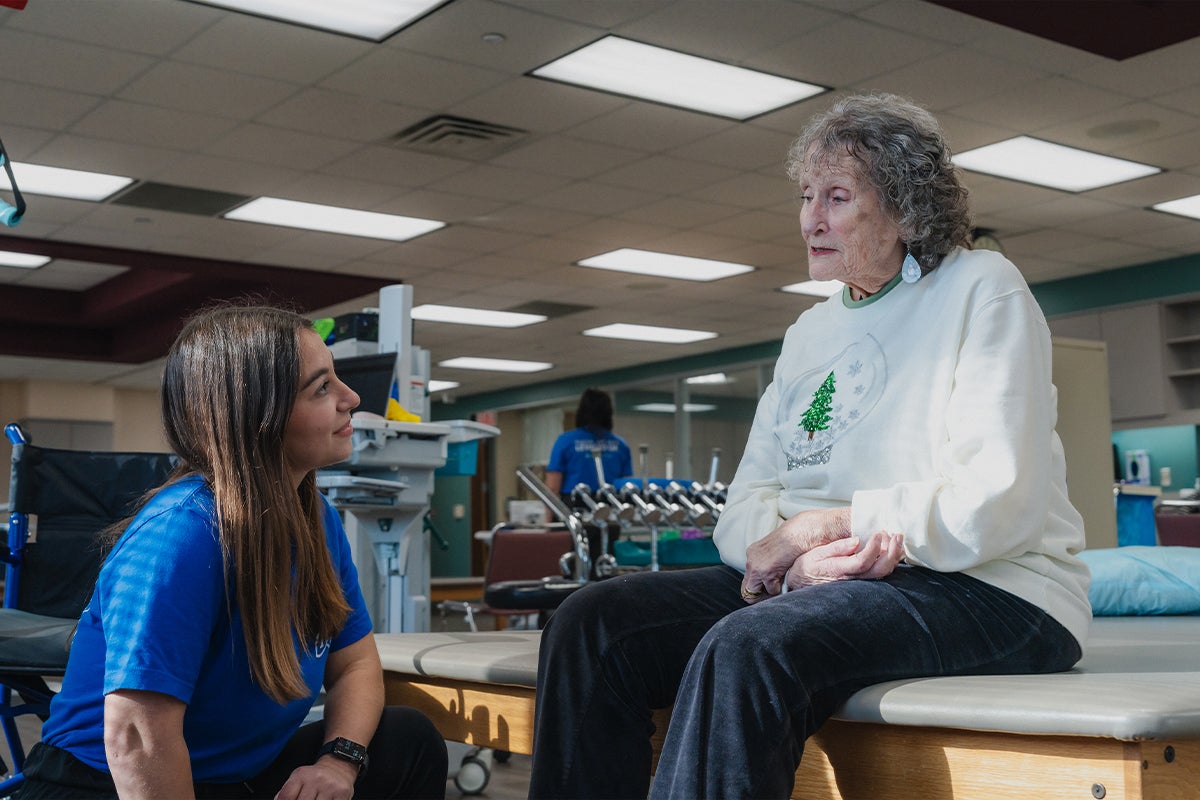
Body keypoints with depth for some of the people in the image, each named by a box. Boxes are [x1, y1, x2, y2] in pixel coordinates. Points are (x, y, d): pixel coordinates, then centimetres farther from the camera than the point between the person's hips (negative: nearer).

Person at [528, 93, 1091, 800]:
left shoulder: (981, 289, -1)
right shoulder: (811, 331, 19)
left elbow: (997, 507, -14)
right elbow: (746, 503, 10)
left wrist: (819, 526, -12)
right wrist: (798, 557, -14)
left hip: (986, 591, -6)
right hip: (813, 582, 7)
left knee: (746, 649, -35)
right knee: (594, 623, -14)